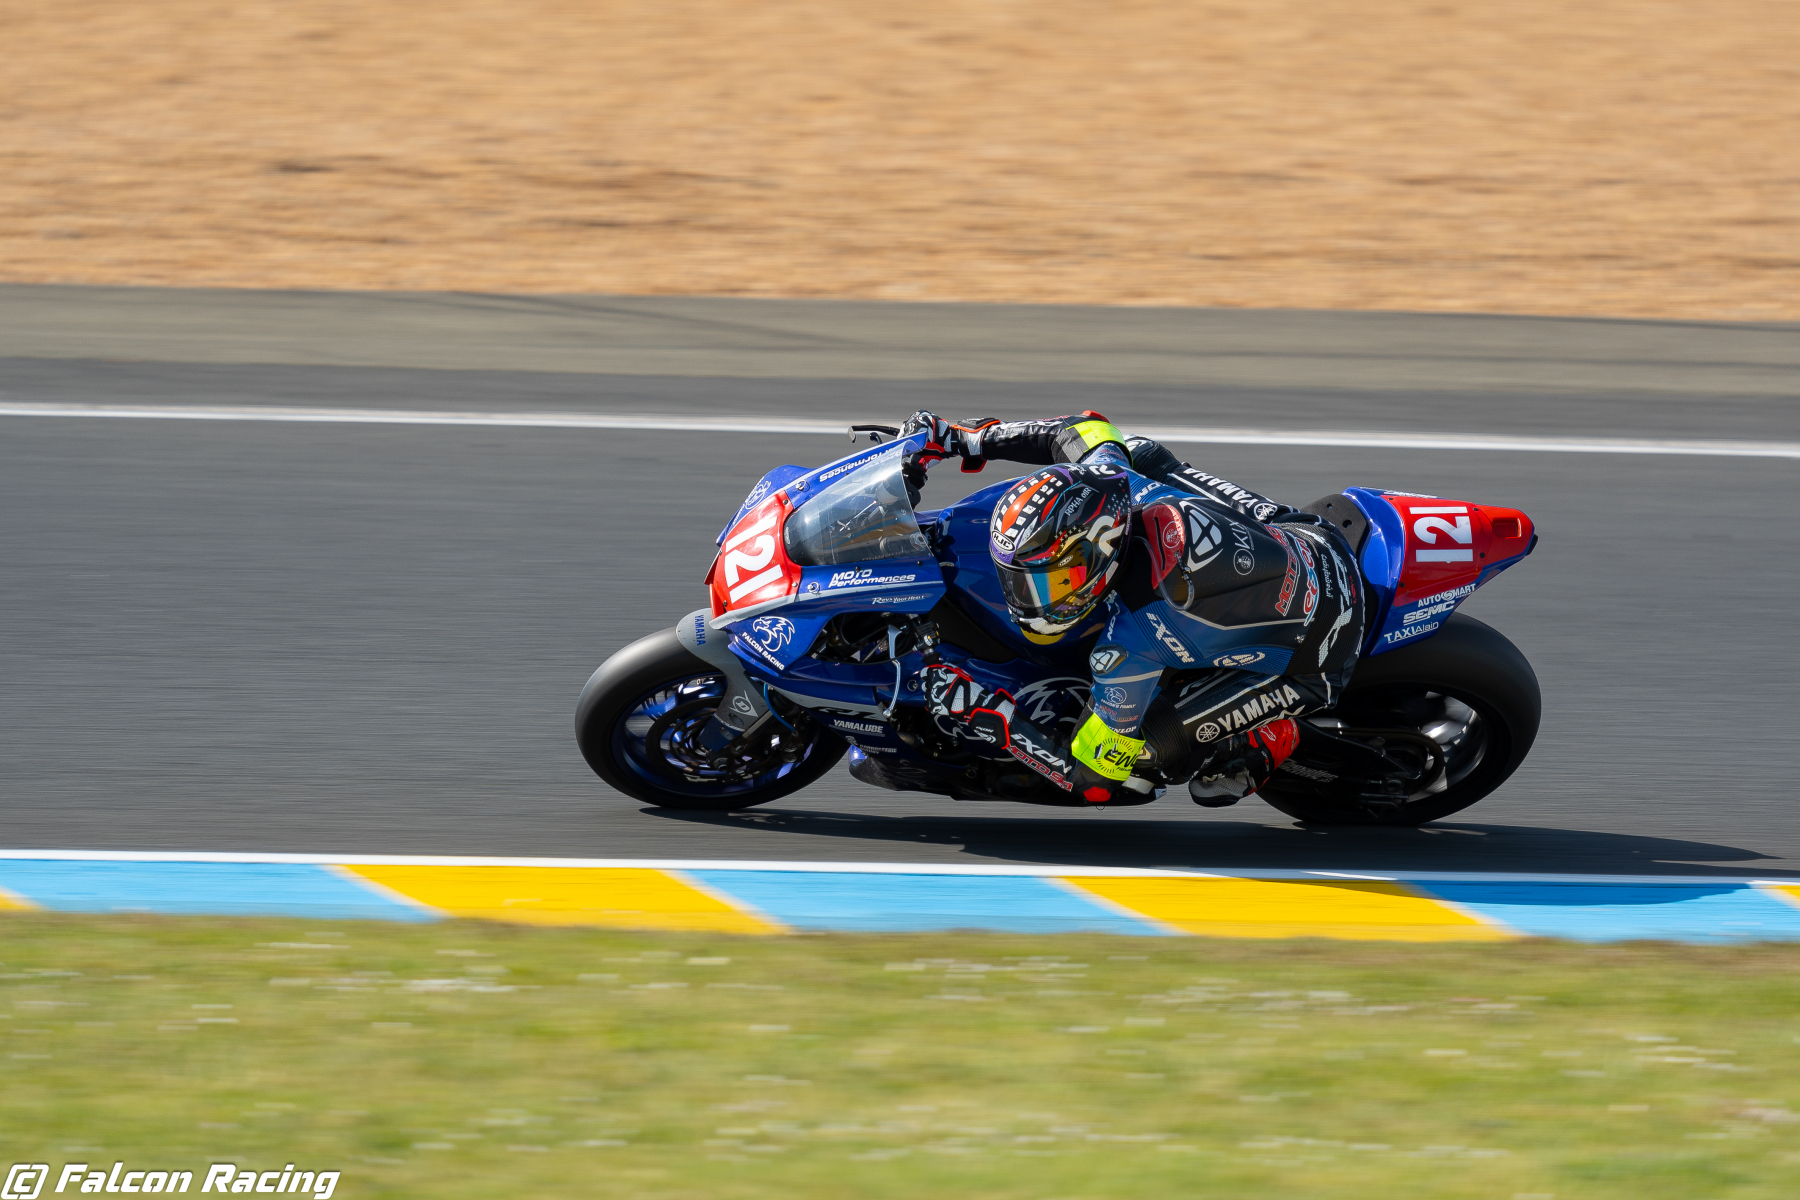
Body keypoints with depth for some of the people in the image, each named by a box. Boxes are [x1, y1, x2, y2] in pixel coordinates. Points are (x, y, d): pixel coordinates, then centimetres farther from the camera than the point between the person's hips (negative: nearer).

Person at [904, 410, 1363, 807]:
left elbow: (1096, 779, -22)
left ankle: (1265, 738, 8)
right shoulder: (1107, 478, -18)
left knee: (1155, 751, -16)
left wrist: (991, 717, -21)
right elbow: (1086, 428, 9)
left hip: (1316, 656, -8)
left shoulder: (1129, 641, -34)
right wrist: (971, 439, 6)